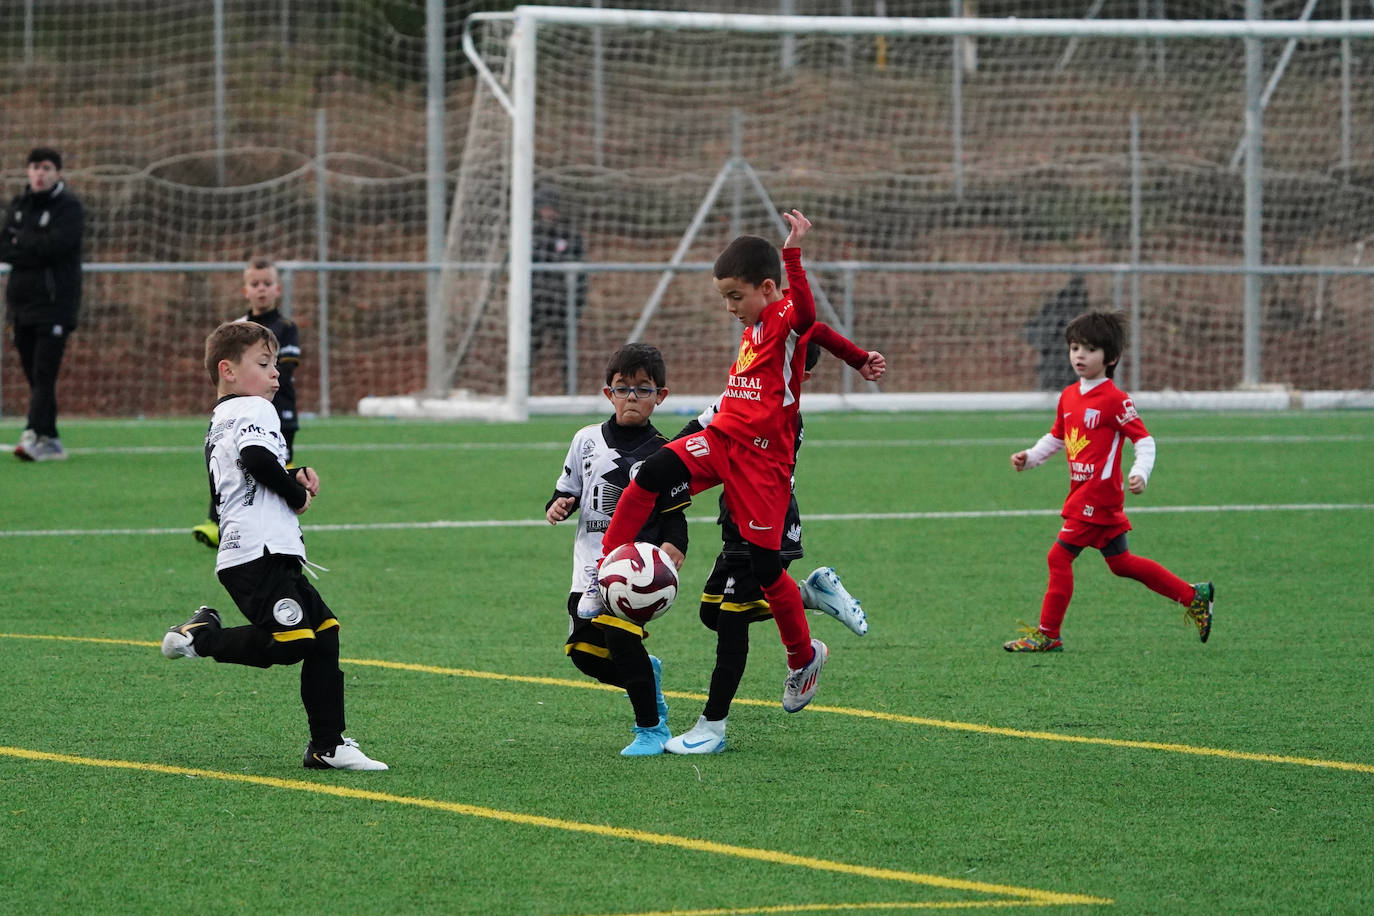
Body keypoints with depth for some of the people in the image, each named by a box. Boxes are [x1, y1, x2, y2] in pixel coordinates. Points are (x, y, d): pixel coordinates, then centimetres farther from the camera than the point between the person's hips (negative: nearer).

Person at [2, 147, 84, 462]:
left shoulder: (69, 207, -3)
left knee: (44, 374, -14)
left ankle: (37, 434, -21)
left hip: (55, 303, -6)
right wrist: (36, 250, -12)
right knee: (35, 376, 6)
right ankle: (50, 440, 9)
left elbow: (56, 245, -17)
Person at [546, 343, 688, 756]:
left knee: (619, 633, -24)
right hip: (590, 564, 5)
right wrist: (557, 505, -5)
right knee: (584, 650, -2)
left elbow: (674, 517, -1)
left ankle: (651, 729, -11)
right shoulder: (587, 440, 9)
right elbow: (568, 489, 18)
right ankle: (646, 674, 31)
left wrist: (673, 545, -20)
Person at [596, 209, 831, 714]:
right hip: (721, 440, 7)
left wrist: (793, 255, -48)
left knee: (766, 566, -3)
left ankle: (804, 657, 18)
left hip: (764, 458, -7)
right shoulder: (752, 328, 16)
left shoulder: (786, 318, -11)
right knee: (654, 471, -21)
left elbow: (805, 313, -36)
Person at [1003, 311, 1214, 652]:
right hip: (1082, 494, 9)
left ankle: (1047, 634, 1)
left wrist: (1140, 473, -26)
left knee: (1060, 556, -8)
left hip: (1098, 496, -9)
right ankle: (1193, 596, 24)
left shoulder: (1115, 400, -13)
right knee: (1120, 562, 16)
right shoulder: (1069, 396, 12)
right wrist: (1030, 457, 9)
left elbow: (1144, 439, -12)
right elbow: (1056, 437, 24)